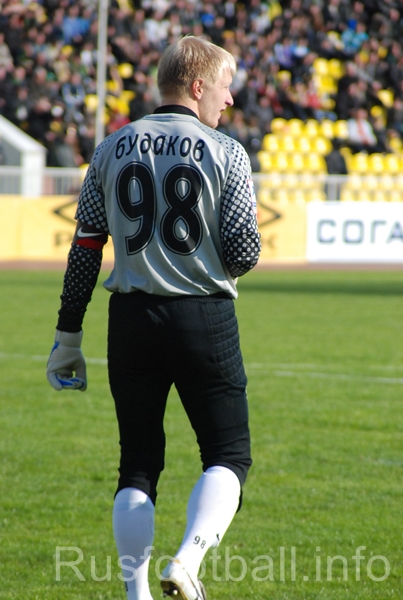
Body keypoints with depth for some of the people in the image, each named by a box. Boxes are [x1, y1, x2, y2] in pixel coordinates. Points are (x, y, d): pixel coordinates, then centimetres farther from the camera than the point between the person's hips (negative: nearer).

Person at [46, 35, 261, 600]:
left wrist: (68, 335, 11)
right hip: (205, 320, -3)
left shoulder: (113, 150, 6)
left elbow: (85, 250, 6)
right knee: (229, 455, 7)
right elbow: (244, 253, -9)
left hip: (131, 319, 3)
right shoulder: (226, 152, -4)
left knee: (138, 463, 12)